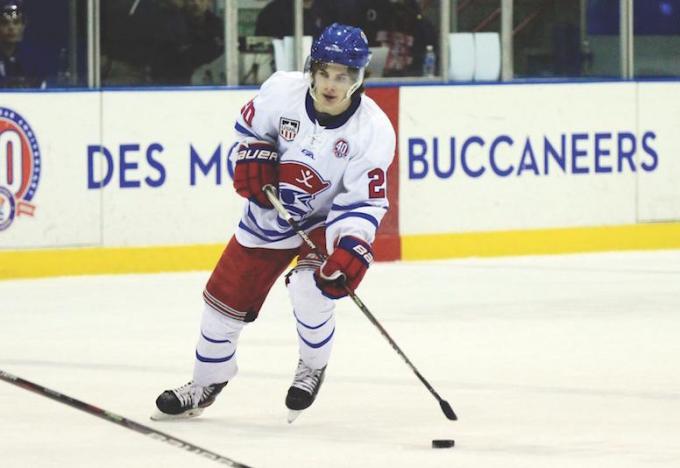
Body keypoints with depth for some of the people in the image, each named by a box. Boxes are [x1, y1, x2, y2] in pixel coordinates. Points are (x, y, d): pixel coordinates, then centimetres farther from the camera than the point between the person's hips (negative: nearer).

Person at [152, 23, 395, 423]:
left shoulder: (373, 130, -25)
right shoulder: (283, 91, -19)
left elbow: (364, 202, -25)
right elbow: (250, 126, 3)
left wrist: (352, 251, -38)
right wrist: (253, 158, -13)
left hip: (326, 221, -3)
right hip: (269, 214, 3)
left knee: (310, 289, -28)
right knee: (227, 297, 7)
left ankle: (314, 367, 2)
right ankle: (207, 383, 31)